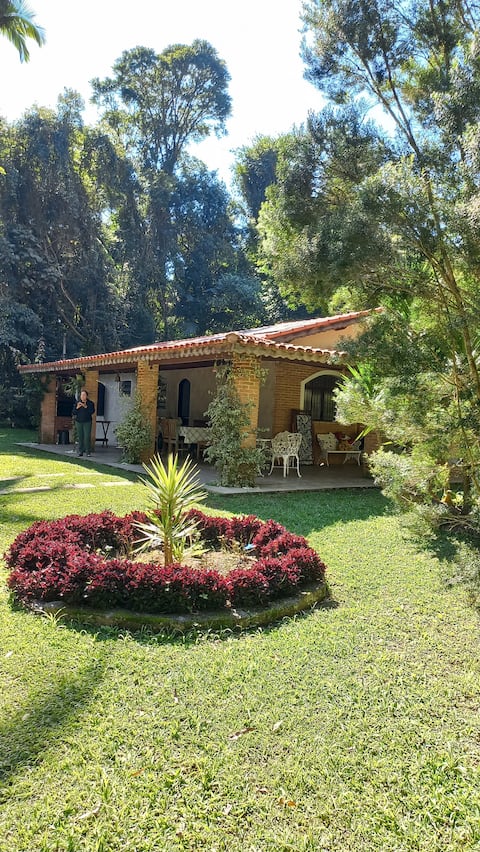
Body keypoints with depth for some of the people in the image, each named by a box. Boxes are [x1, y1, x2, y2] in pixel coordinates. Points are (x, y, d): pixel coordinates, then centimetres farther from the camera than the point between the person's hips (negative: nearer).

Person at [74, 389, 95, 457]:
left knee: (87, 437, -8)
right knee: (80, 437, 1)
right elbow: (74, 413, 8)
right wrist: (77, 407, -10)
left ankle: (88, 451, -5)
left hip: (87, 422, -3)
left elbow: (92, 411, -12)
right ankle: (80, 451, 6)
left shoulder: (90, 403, 1)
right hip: (79, 422, 3)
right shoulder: (78, 403, 10)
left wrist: (85, 406, -20)